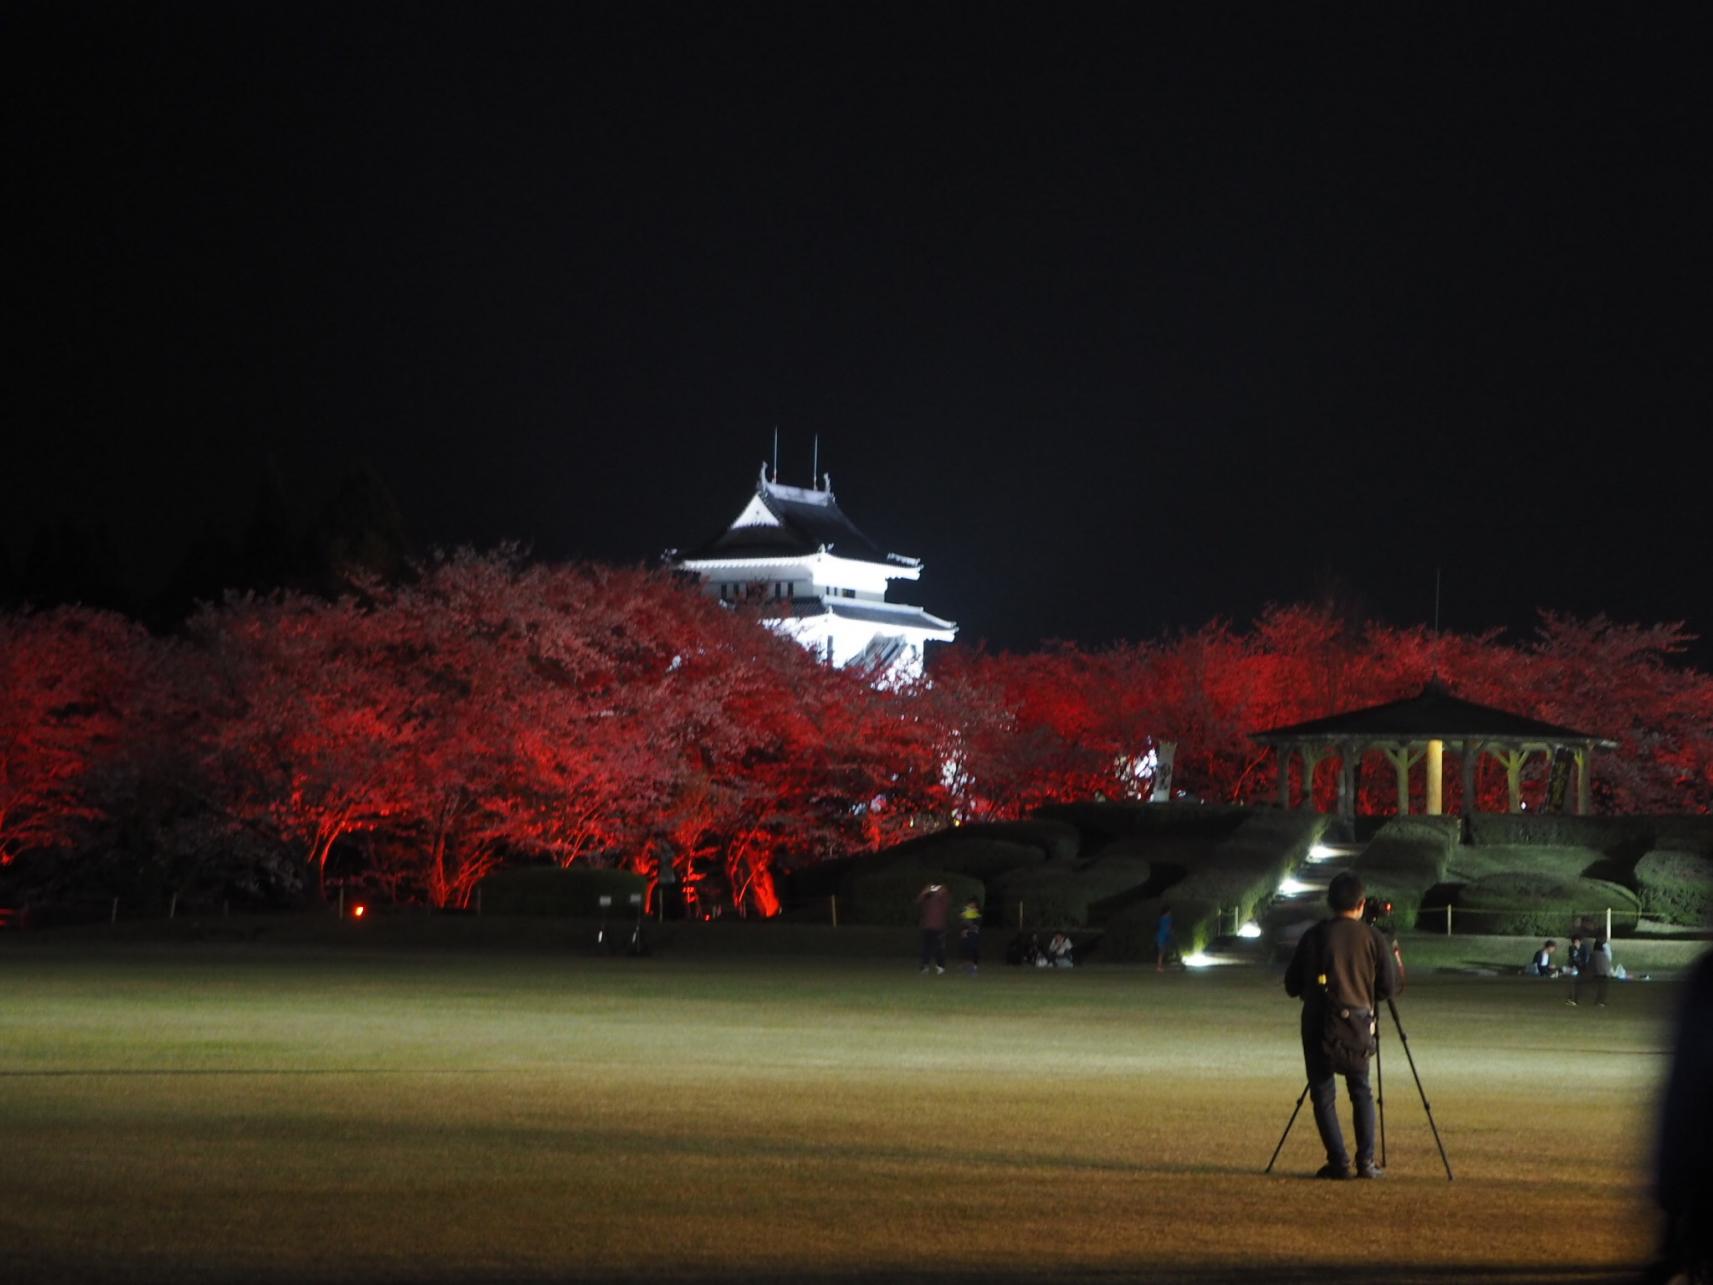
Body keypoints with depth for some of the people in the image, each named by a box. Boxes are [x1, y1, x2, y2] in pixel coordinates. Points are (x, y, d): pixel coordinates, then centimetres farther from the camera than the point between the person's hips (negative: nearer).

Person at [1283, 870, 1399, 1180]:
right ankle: (1366, 1161, 7)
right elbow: (1388, 988, 1)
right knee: (1361, 1091, 15)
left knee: (1323, 1094, 5)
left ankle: (1338, 1162, -4)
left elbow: (1292, 986, 4)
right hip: (1357, 1024, 1)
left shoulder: (1314, 936, 0)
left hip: (1318, 1025, -1)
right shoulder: (1374, 937, 0)